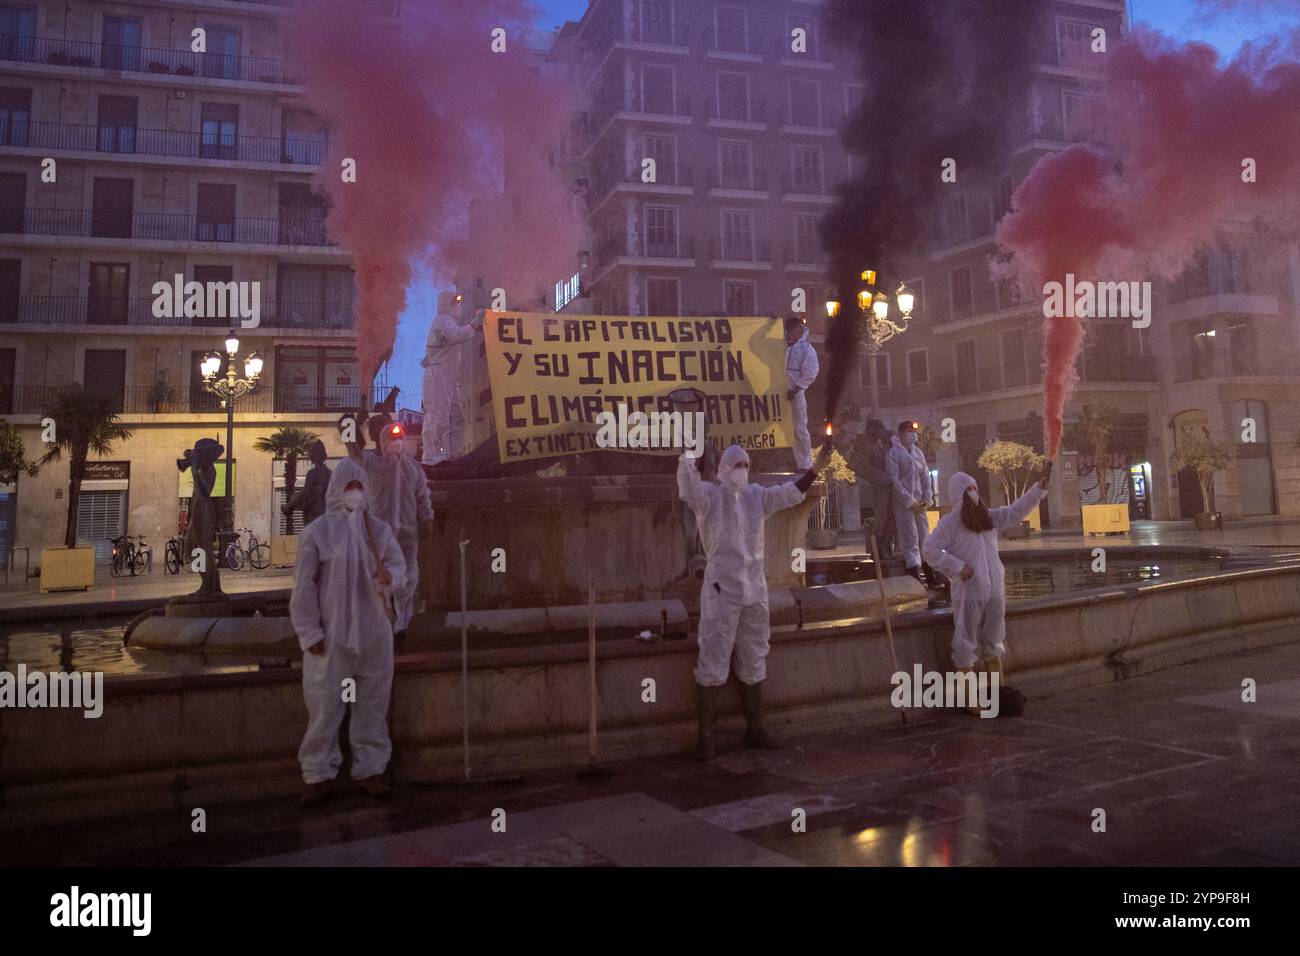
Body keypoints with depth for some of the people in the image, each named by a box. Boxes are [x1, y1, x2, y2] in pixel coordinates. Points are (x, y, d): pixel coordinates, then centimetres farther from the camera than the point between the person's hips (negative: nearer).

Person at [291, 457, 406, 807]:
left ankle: (369, 768, 22)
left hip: (374, 632, 3)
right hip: (331, 635, -3)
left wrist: (390, 576, -18)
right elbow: (304, 586, -5)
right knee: (324, 704, 2)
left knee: (373, 702, 9)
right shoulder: (316, 532, -5)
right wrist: (309, 632, -8)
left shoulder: (379, 529, 4)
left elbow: (398, 564, 7)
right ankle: (318, 774, 16)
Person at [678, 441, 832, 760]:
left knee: (753, 662, 16)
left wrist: (816, 468, 2)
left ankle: (754, 728, 29)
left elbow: (789, 493, 12)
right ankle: (705, 735, 5)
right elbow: (689, 488, -27)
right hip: (721, 590, -6)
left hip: (755, 590, 6)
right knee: (713, 662, -4)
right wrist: (686, 458, -45)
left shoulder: (757, 495, 10)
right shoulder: (709, 495, -8)